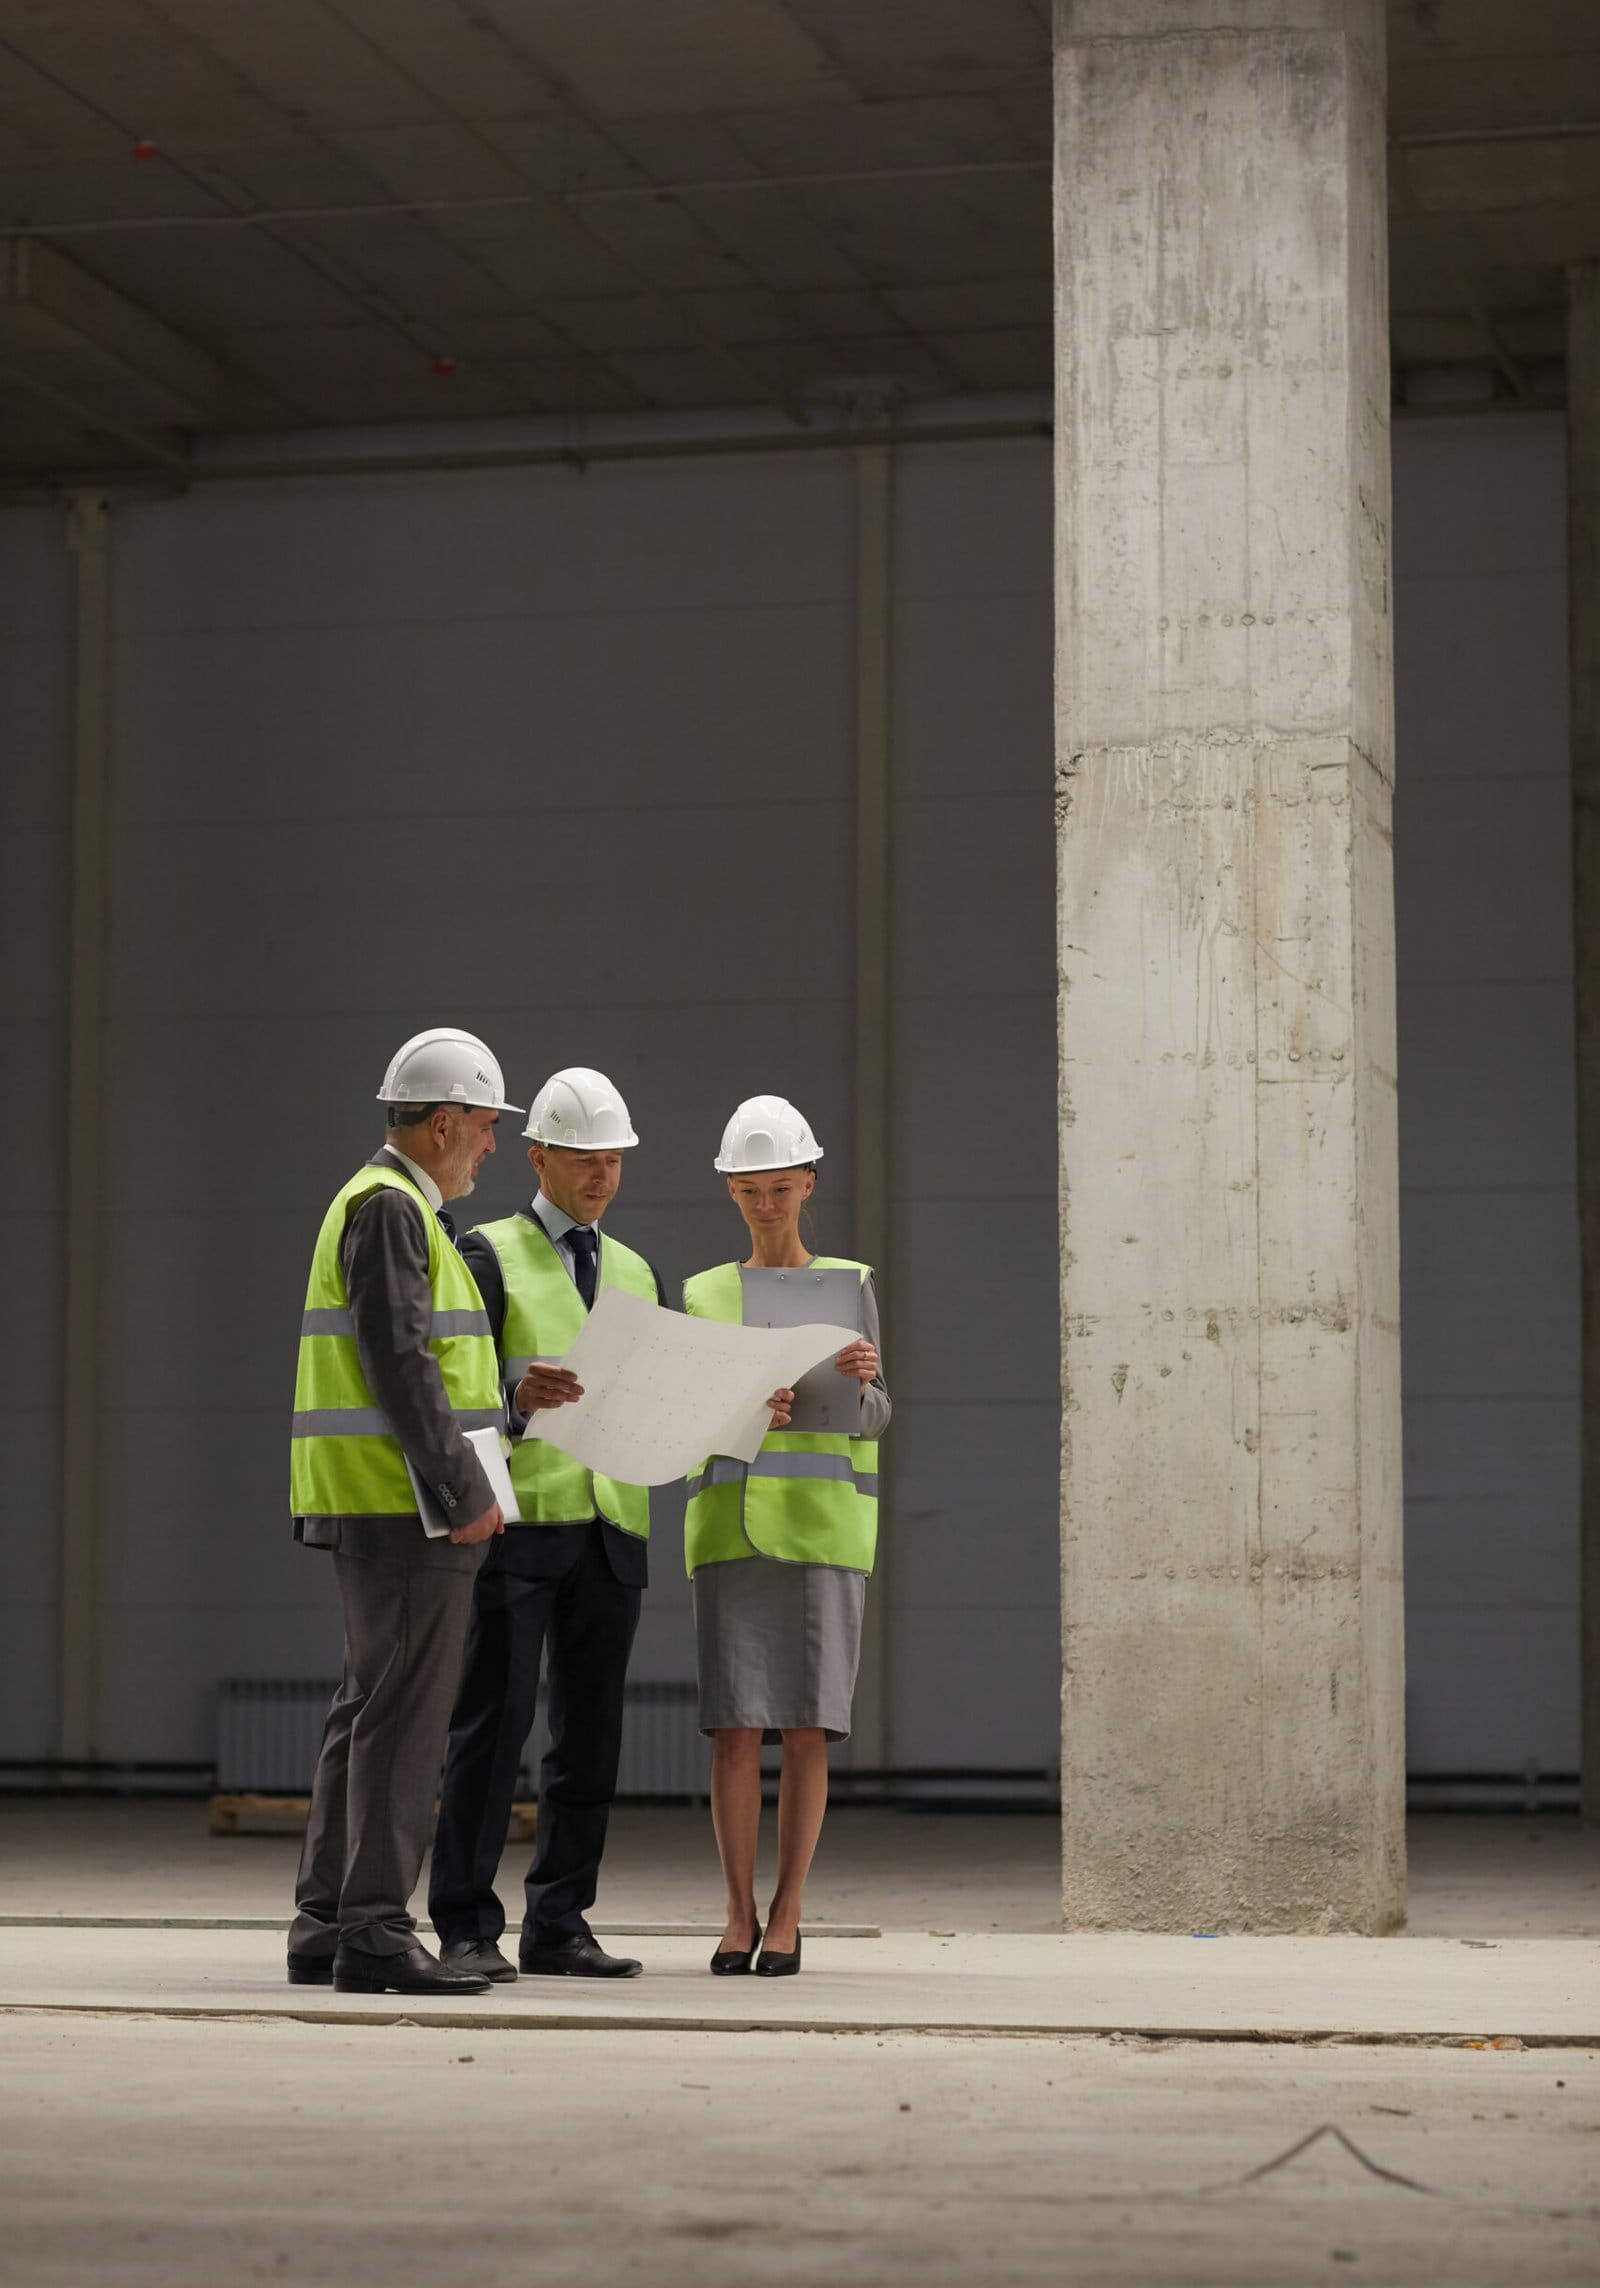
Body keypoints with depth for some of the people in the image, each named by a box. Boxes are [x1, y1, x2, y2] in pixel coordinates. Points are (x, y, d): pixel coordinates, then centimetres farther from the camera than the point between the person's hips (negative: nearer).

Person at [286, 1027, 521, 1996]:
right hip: (407, 1507, -11)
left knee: (370, 1711, 11)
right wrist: (465, 1490, -20)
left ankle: (326, 1921, 14)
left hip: (380, 1507, 11)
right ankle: (374, 1931, -10)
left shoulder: (393, 1206, 21)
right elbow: (399, 1359, -20)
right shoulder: (389, 1208, -11)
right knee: (405, 1712, -10)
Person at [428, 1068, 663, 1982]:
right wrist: (516, 1398, -27)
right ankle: (467, 1928, -5)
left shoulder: (639, 1275, 19)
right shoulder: (490, 1256, 3)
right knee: (494, 1721, -9)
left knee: (591, 1733, 4)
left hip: (612, 1531, 5)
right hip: (518, 1520, -5)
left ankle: (559, 1928, 9)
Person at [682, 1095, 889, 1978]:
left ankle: (787, 1915, 4)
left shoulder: (849, 1285, 7)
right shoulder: (704, 1297, 11)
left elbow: (872, 1419, 0)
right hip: (730, 1529, 1)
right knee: (736, 1726, -6)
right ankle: (739, 1916, 4)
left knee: (806, 1729, -5)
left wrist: (863, 1378, -23)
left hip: (821, 1529, -1)